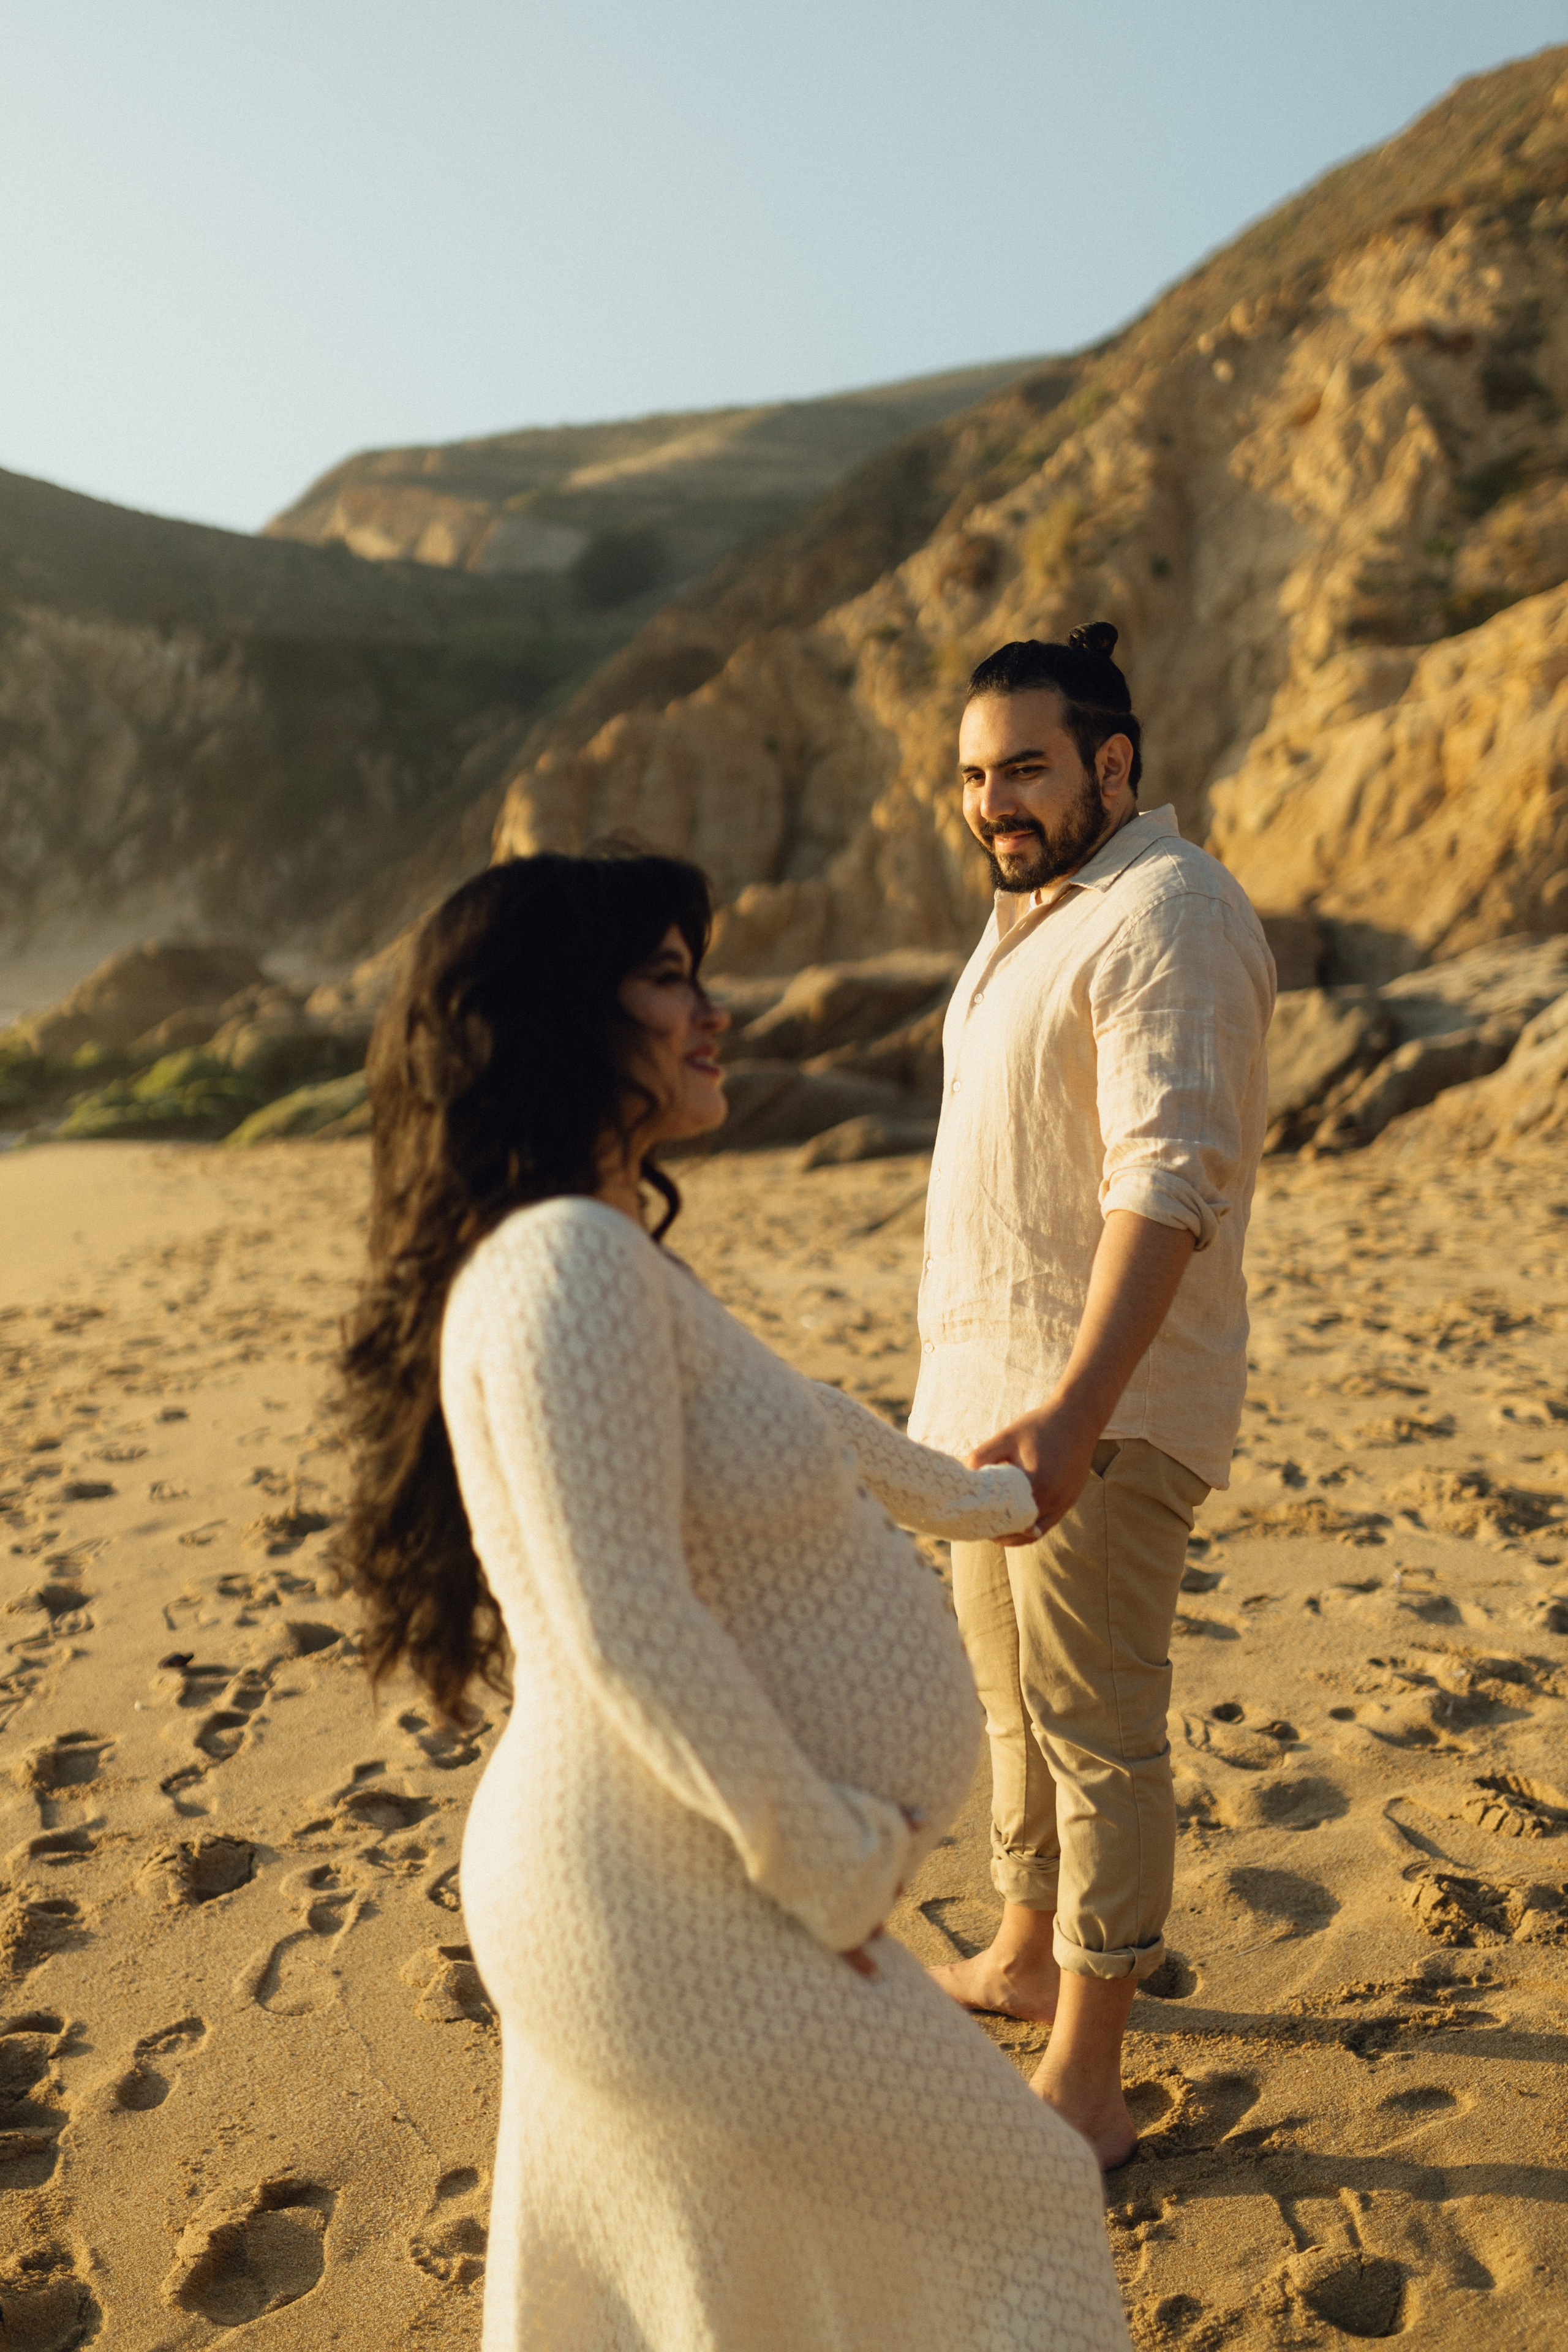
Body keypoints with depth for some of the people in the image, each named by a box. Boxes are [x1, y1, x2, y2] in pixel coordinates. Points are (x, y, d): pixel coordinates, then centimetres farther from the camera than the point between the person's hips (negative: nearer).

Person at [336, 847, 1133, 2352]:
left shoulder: (609, 1252, 7)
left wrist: (973, 1498, 38)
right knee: (1001, 2212, 12)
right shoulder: (567, 1262, -26)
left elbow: (784, 1419, 23)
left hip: (666, 1886, 9)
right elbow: (630, 1632, -32)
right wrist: (831, 1862, -19)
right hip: (678, 1924, -9)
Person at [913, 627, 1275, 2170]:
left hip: (1096, 1404, -10)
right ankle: (1024, 1957, 39)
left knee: (1096, 1726, -1)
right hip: (992, 1385, 10)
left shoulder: (1165, 918, -16)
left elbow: (1170, 1178, -27)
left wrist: (1074, 1408, -36)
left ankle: (1086, 2087, 12)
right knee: (1008, 1693, 20)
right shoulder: (1032, 914, 16)